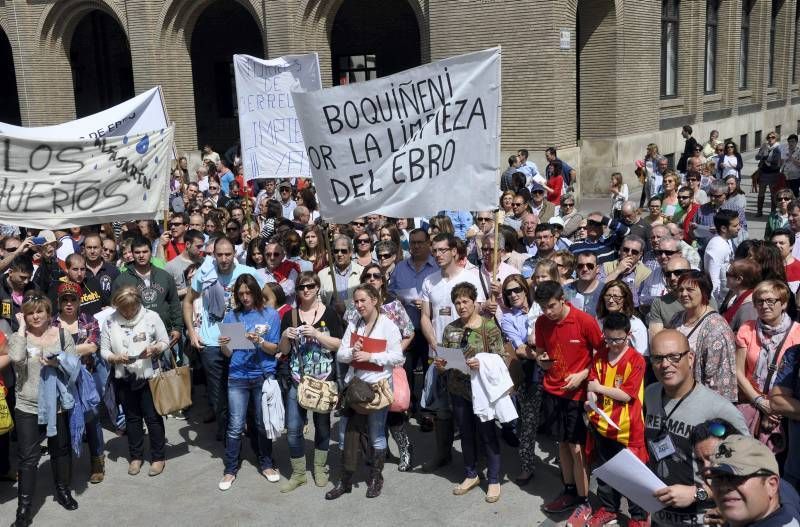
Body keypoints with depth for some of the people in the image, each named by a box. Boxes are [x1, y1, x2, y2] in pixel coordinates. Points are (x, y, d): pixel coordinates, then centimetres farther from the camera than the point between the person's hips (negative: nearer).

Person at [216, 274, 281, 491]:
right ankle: (230, 470, 11)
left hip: (264, 376, 0)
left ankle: (266, 464, 26)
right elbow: (229, 353, 5)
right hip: (238, 377, 1)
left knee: (263, 423, 10)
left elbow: (274, 349, -2)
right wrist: (223, 345, -17)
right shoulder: (231, 317, 5)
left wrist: (259, 341, -20)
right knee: (235, 427, 0)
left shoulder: (271, 315, 0)